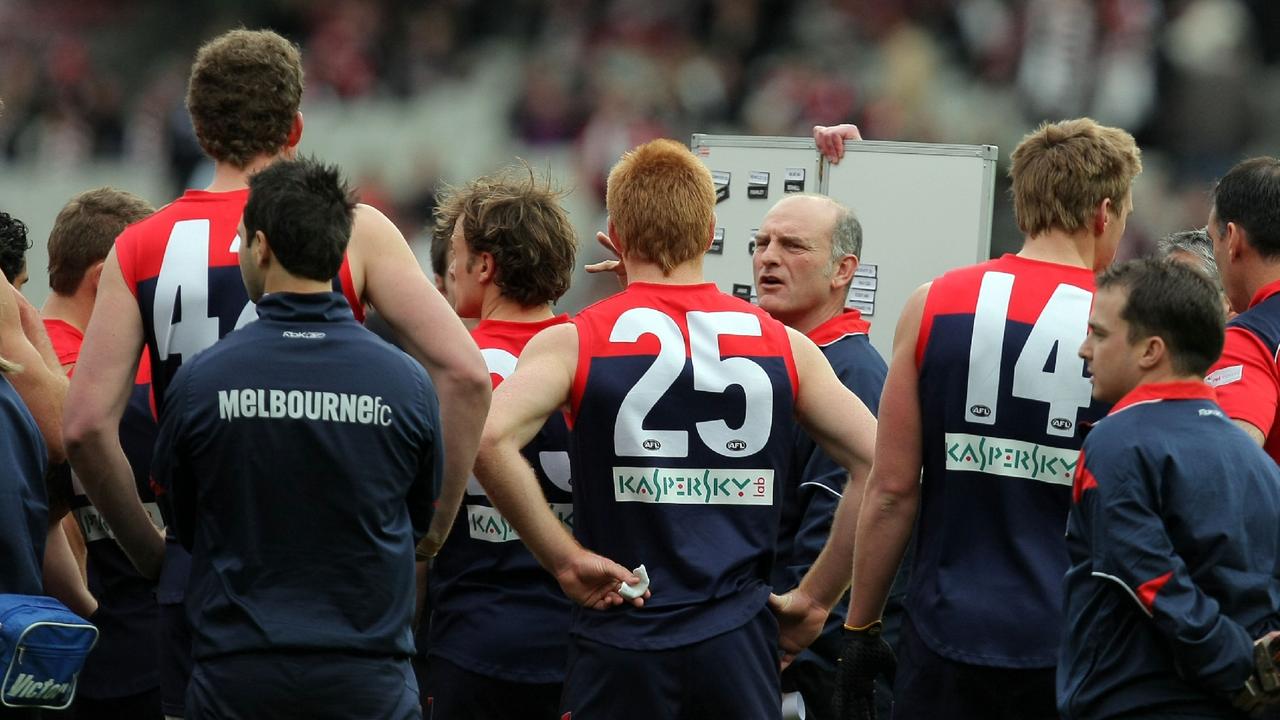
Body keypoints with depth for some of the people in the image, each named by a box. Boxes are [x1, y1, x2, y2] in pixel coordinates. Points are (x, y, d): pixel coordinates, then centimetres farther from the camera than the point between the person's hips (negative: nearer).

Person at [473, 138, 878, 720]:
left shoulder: (573, 344, -2)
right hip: (740, 645, 2)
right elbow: (878, 464, 3)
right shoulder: (784, 346, 6)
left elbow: (488, 439, -19)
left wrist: (565, 560, -11)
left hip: (621, 644, -2)